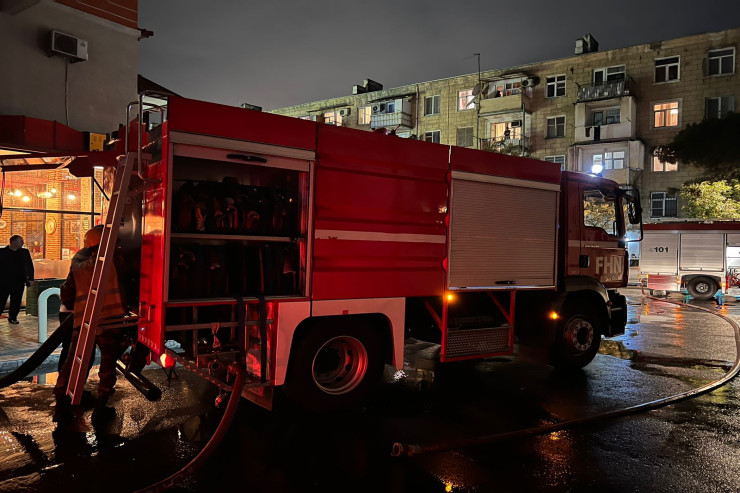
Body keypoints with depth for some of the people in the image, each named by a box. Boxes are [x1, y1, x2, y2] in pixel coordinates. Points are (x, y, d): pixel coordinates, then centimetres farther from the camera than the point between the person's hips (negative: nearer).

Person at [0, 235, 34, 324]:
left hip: (19, 282, 2)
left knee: (16, 302, 6)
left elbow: (29, 266, 10)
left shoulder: (24, 252, 8)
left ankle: (12, 318, 18)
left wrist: (29, 278, 2)